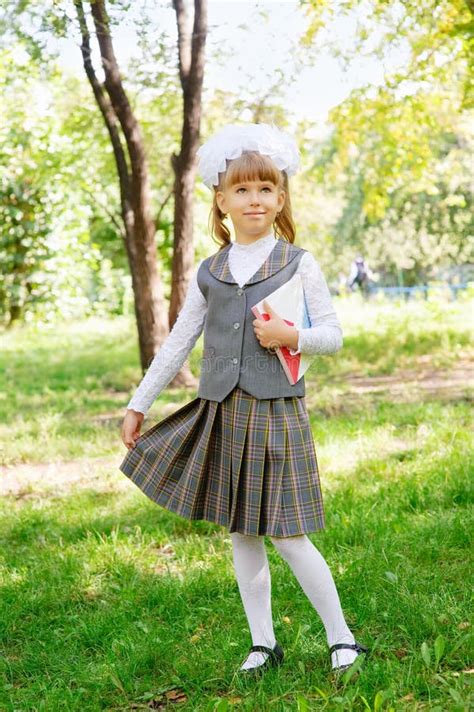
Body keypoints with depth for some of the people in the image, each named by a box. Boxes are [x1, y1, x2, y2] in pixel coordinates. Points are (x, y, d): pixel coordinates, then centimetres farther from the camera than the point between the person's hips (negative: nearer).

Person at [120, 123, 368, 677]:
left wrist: (292, 337, -18)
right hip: (221, 414, 4)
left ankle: (341, 638, 10)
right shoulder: (208, 273, 8)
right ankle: (263, 643, 21)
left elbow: (334, 335, 2)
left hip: (277, 413, -4)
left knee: (287, 536, -6)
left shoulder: (298, 264, -1)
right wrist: (138, 404, 11)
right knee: (241, 535, 9)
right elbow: (178, 342, 12)